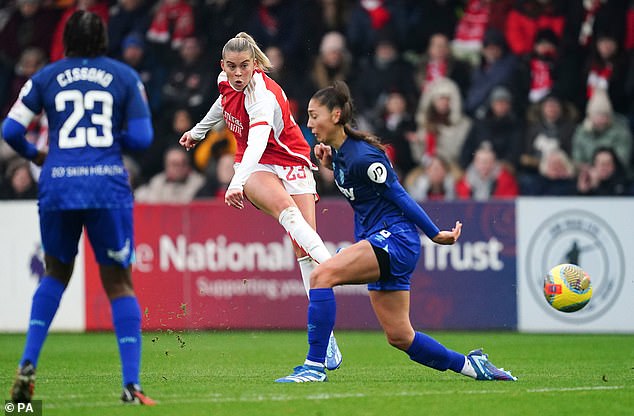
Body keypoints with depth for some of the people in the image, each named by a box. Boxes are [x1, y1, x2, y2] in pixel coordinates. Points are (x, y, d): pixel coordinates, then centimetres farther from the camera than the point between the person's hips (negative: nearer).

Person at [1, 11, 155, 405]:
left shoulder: (46, 77, 9)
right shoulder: (125, 77, 6)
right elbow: (142, 138, 0)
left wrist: (35, 154, 24)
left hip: (57, 186, 1)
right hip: (108, 187, -1)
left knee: (56, 273, 23)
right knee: (119, 283, 7)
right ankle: (131, 384, -3)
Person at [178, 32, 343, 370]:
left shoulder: (264, 95, -25)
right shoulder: (226, 81, -5)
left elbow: (257, 141, -42)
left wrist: (237, 183, -57)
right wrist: (199, 130, 39)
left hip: (291, 162, -4)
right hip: (254, 166, 4)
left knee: (303, 247, -14)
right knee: (285, 207, -33)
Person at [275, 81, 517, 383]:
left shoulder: (362, 157, -18)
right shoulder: (340, 151, 8)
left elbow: (399, 196, -14)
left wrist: (435, 235, -9)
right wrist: (330, 163, 9)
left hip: (395, 239, -10)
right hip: (378, 240, 10)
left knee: (322, 275, -26)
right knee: (400, 337, 10)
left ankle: (314, 366, -25)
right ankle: (471, 365, 25)